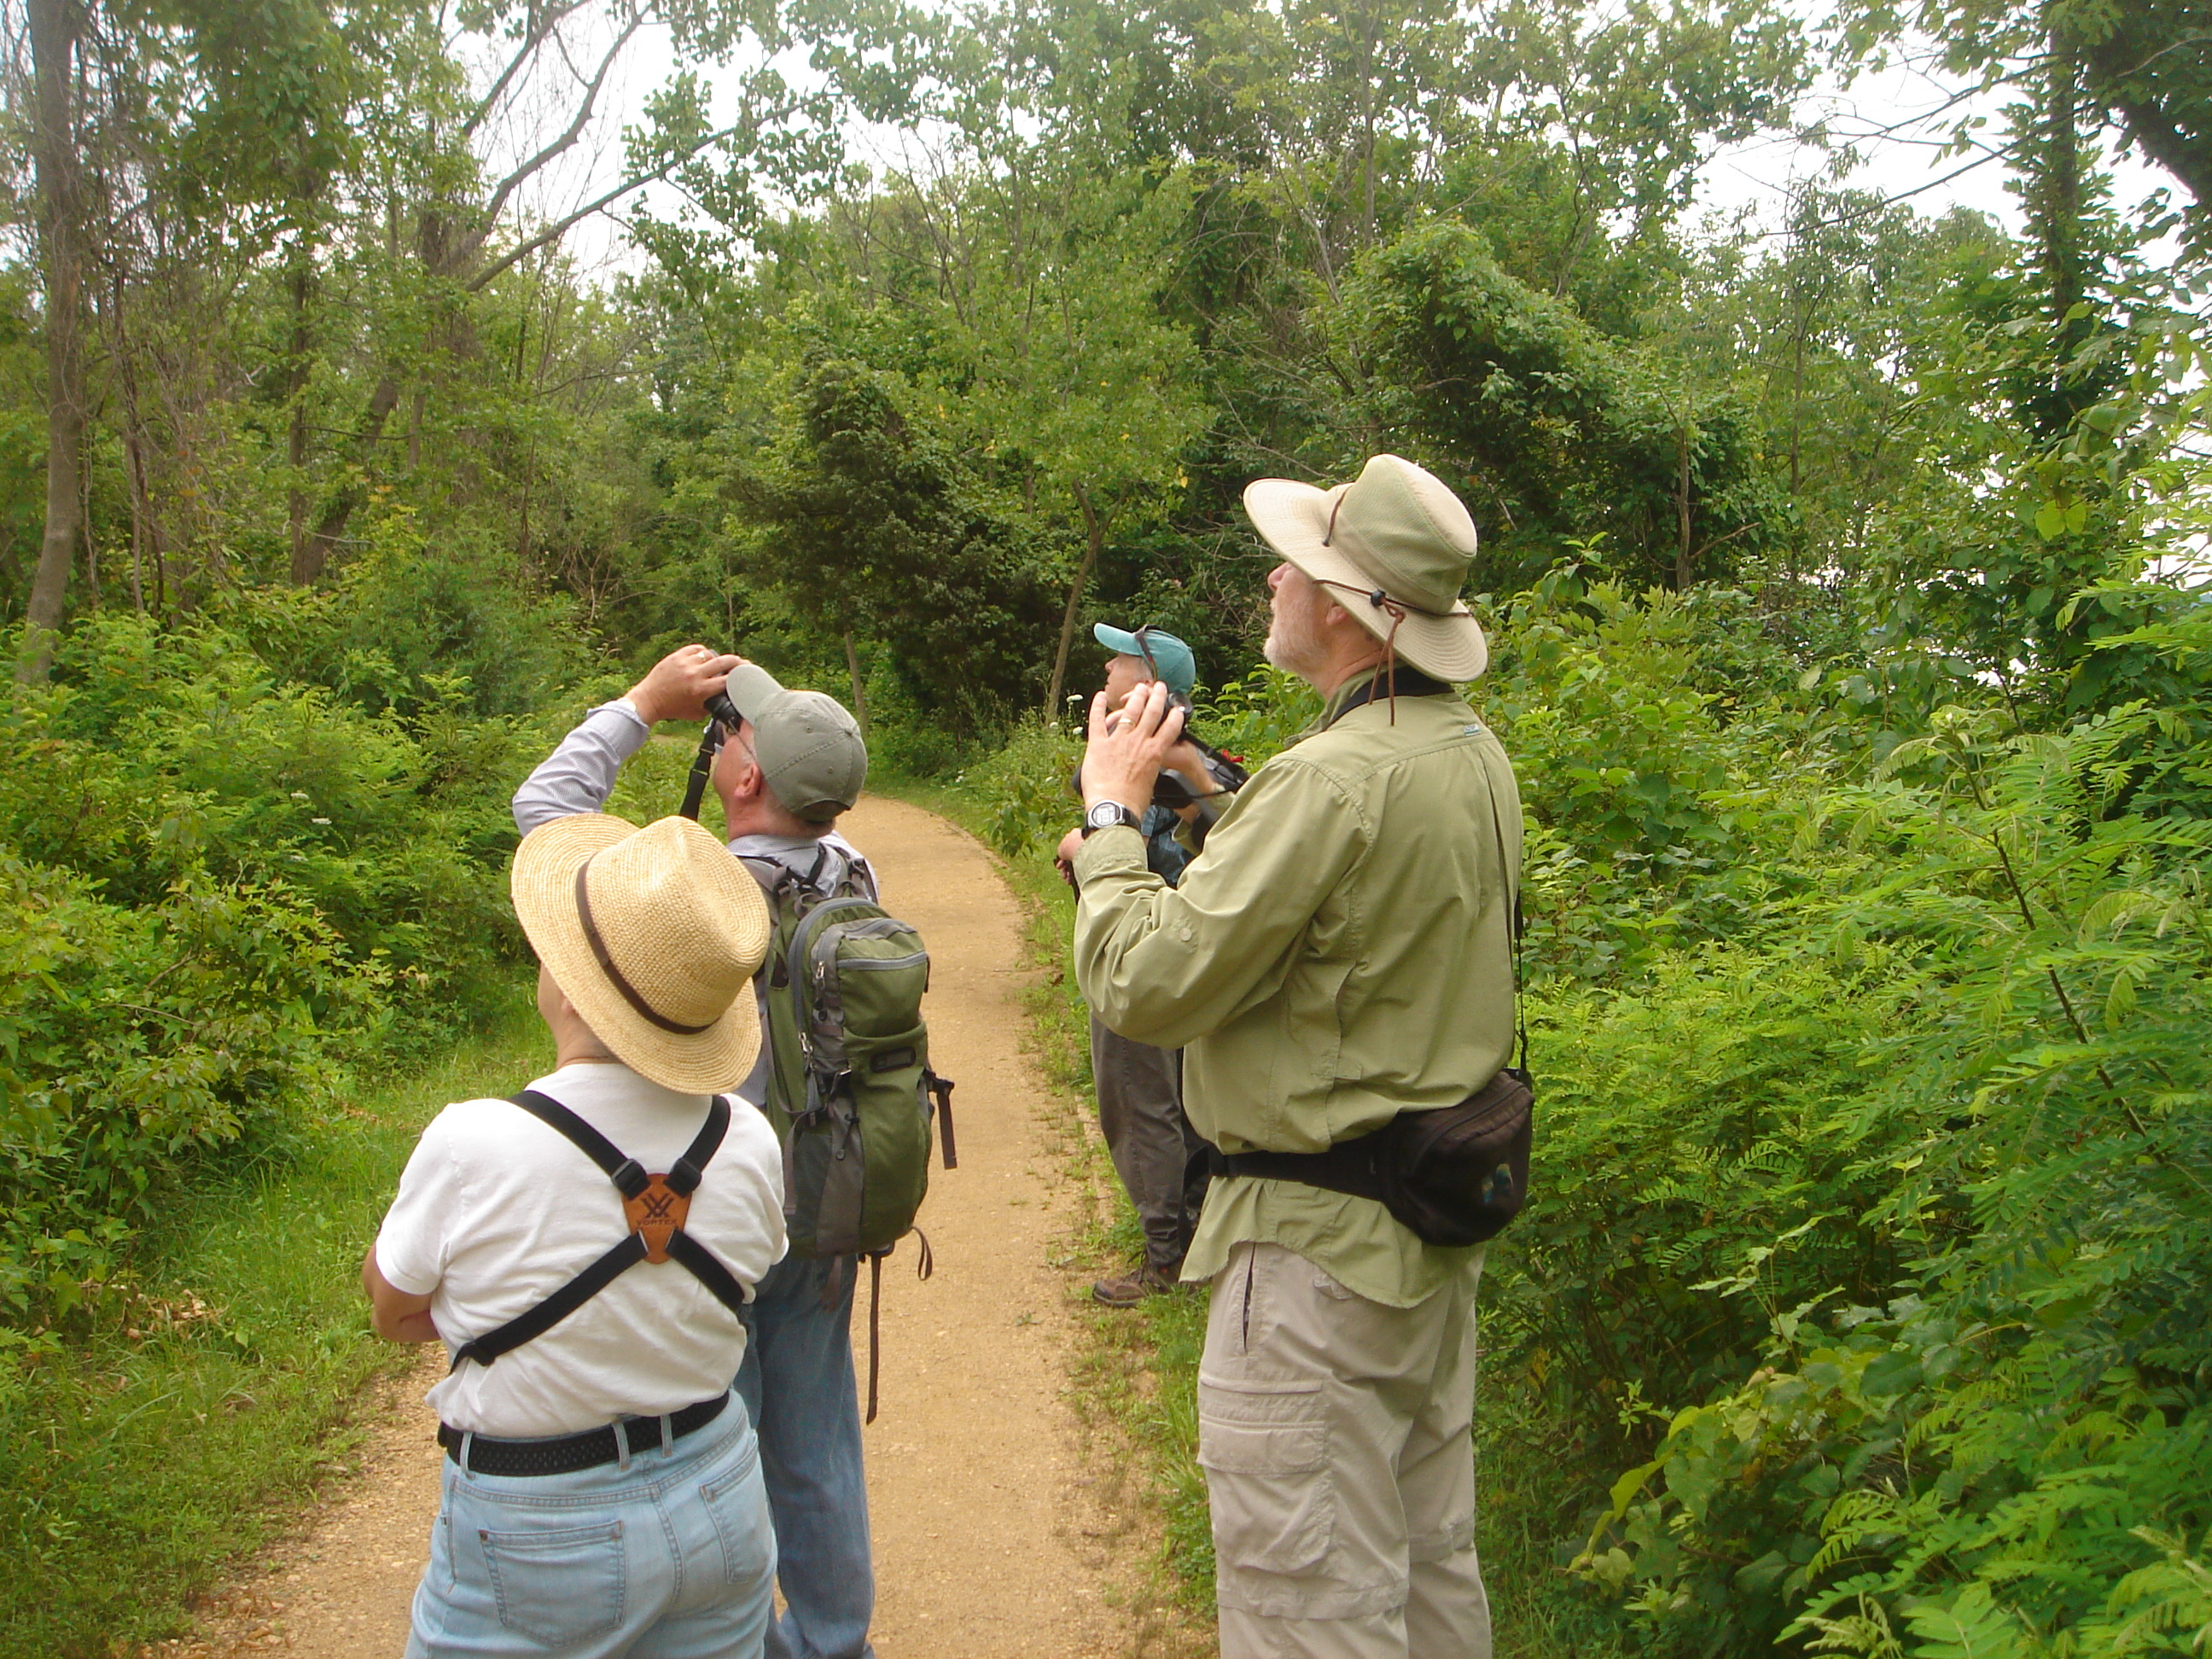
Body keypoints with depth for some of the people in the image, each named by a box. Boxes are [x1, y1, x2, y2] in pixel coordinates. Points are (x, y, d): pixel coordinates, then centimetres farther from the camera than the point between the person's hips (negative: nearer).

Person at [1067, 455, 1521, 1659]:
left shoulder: (1335, 777, -25)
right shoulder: (1473, 752, 5)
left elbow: (1144, 987, -23)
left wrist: (1111, 813, -8)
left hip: (1319, 1244, -9)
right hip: (1437, 1226, 10)